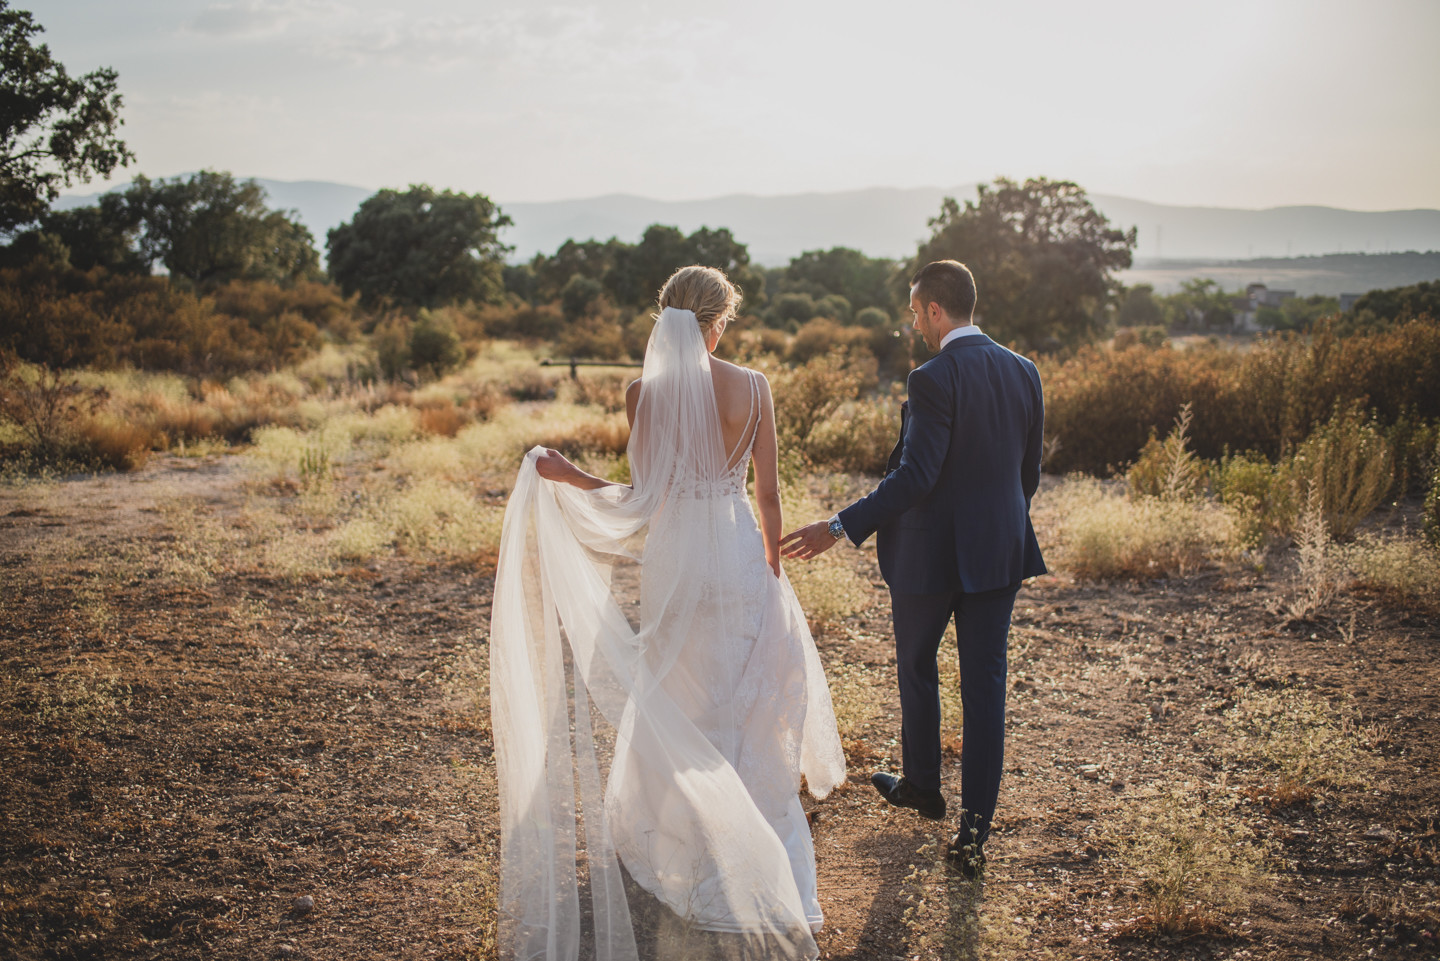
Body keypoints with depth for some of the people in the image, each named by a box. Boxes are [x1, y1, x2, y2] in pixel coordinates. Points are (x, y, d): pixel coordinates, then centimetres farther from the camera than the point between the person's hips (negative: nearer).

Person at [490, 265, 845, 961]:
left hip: (672, 558, 1)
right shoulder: (751, 387, -8)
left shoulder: (643, 393, -9)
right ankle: (744, 834, 24)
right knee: (742, 693, 15)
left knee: (676, 696, 17)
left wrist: (563, 476, 0)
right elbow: (767, 492, -4)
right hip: (737, 555, 0)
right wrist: (773, 567, 8)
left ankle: (680, 834, 30)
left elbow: (644, 497, -9)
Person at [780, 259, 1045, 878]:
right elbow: (1029, 472, 10)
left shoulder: (934, 378, -18)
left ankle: (922, 786, 38)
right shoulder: (1023, 372, 4)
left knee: (917, 668, 19)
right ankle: (973, 829, 7)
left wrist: (841, 528, -20)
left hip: (930, 553, -5)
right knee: (984, 689, 6)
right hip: (999, 552, 5)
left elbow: (916, 476, -23)